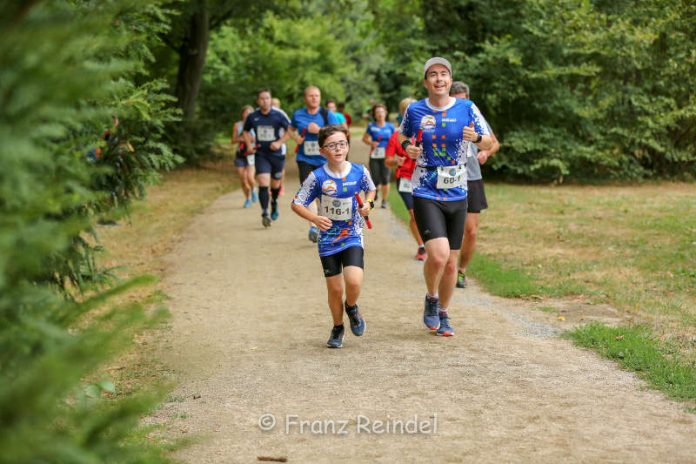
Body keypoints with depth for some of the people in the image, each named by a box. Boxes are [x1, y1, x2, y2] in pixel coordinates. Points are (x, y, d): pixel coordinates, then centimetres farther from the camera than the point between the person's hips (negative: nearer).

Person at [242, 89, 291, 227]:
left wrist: (279, 142, -15)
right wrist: (249, 144, 1)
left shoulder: (278, 115, -8)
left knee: (275, 184, 14)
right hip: (261, 155, 0)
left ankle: (274, 203, 46)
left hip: (277, 154, 0)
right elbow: (246, 132, 17)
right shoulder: (252, 117, 0)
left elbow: (290, 130, -2)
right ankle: (265, 213, -14)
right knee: (263, 183, -16)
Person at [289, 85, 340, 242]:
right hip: (305, 159, 0)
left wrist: (319, 130, -20)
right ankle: (313, 227, -22)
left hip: (324, 160, 0)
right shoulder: (298, 115, 3)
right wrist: (296, 137, 2)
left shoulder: (327, 114, -3)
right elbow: (291, 129, 23)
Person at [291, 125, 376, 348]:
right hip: (328, 240, 0)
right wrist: (315, 218, -23)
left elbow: (371, 190, 15)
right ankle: (337, 328, 31)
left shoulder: (359, 171, -6)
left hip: (353, 237, 0)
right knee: (335, 289, 6)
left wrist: (368, 204, -6)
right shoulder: (317, 177, -11)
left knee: (354, 282, -19)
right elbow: (296, 204, -6)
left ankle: (351, 306, 16)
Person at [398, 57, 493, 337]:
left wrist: (476, 138, -17)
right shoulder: (415, 110, -1)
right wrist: (407, 146, -5)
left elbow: (489, 143, 6)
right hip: (426, 195, -2)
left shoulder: (466, 109, -1)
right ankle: (431, 299, 9)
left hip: (457, 195, 2)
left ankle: (443, 314, 30)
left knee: (450, 263, 8)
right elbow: (402, 135, 17)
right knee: (438, 255, -20)